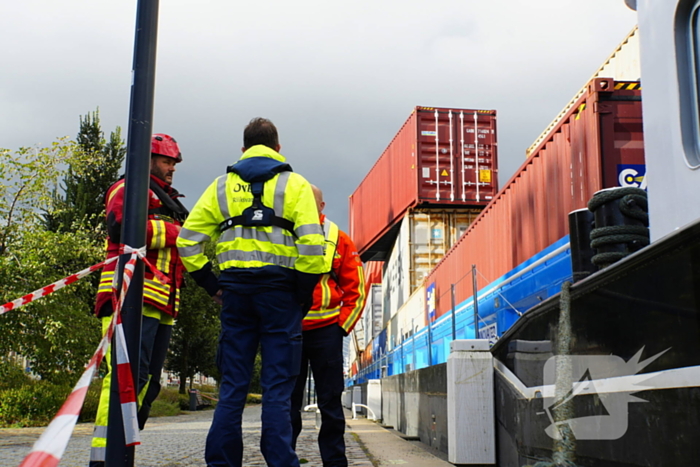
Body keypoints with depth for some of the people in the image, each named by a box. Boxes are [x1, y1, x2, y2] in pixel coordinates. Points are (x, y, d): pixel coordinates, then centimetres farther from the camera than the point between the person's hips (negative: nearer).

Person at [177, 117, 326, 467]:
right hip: (279, 290, -2)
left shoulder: (222, 186, 13)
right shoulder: (295, 184, 5)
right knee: (277, 386, 0)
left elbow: (188, 238, 6)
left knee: (232, 385, 8)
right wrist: (304, 291, -1)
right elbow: (311, 244, -8)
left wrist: (211, 283, 8)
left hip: (235, 291, 3)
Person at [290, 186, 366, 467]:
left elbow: (355, 290, 6)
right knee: (287, 402, 6)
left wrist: (342, 326, -2)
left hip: (325, 332, -1)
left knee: (330, 402, 4)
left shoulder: (339, 241, 6)